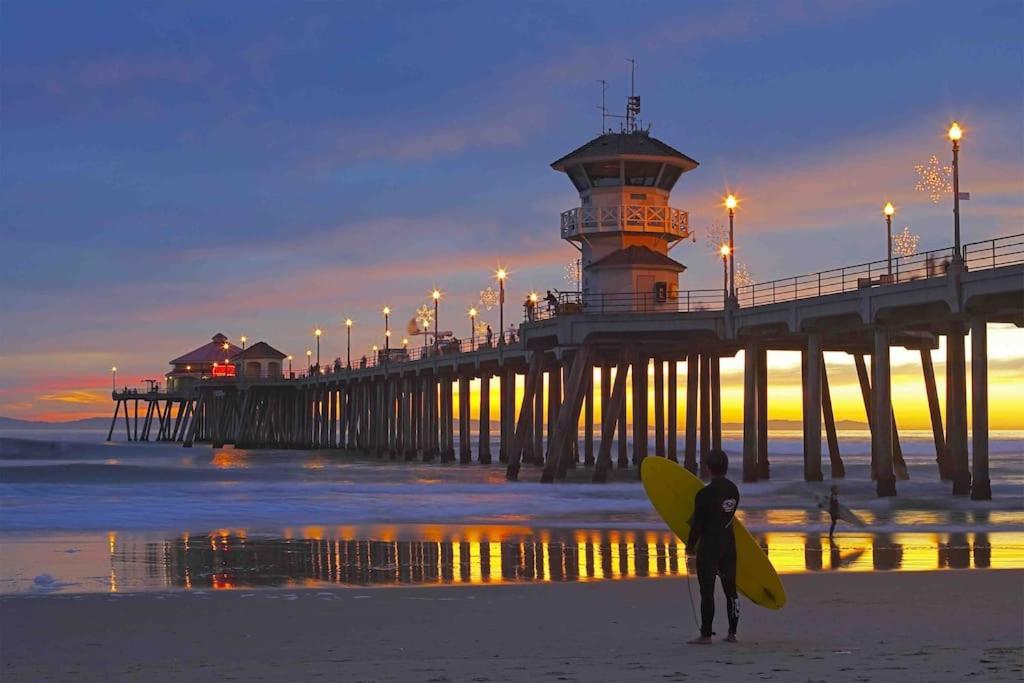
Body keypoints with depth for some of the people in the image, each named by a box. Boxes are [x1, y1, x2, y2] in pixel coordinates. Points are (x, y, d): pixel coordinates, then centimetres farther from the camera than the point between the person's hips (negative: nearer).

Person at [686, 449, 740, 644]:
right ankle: (732, 633, 16)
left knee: (707, 590, -1)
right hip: (729, 544, 6)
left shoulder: (705, 494, -17)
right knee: (730, 589, 11)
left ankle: (706, 634, 0)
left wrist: (690, 546, 2)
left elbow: (698, 523, -13)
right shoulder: (734, 490, 3)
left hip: (709, 545, -6)